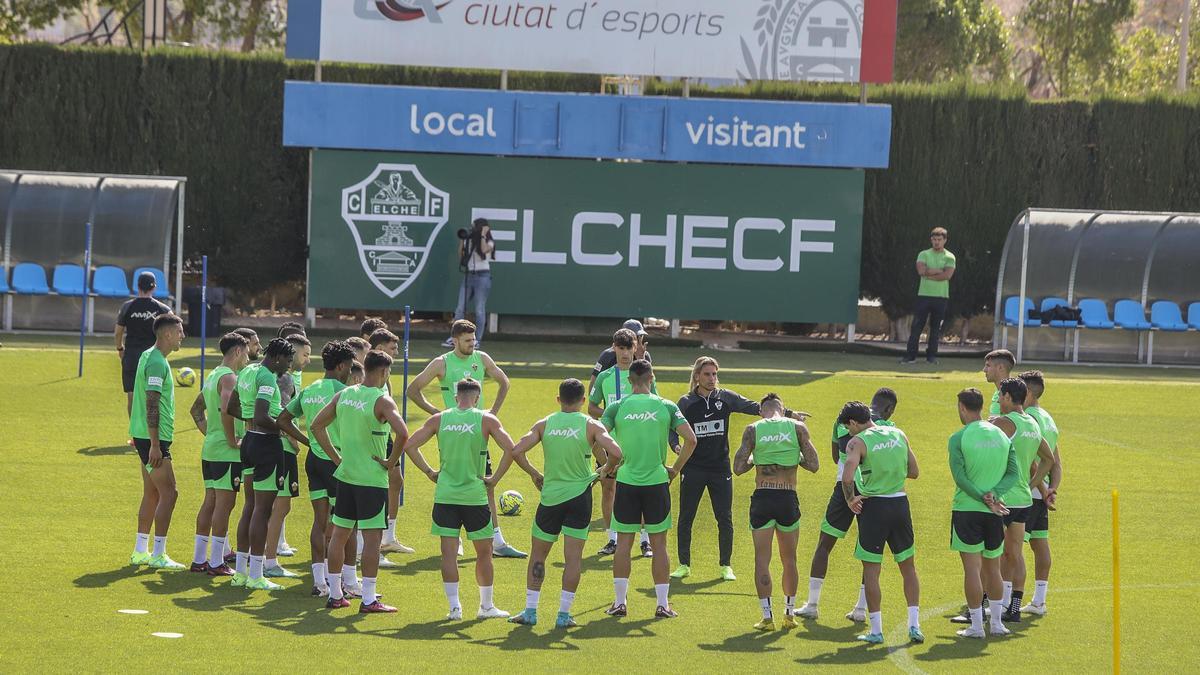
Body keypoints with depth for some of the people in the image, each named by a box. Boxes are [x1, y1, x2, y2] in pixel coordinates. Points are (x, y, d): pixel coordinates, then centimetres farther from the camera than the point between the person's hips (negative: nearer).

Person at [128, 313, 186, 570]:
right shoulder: (156, 362, -18)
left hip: (147, 437, 10)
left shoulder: (149, 357, 14)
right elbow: (152, 404, -22)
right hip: (152, 437, -10)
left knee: (152, 493, 14)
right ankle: (158, 555, -7)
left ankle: (140, 551, 18)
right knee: (168, 493, -8)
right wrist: (155, 445, -23)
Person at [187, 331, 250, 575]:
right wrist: (232, 440, -20)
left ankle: (199, 558, 16)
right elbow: (226, 411, -29)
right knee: (224, 503, -6)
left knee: (210, 501, 13)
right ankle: (216, 563, -6)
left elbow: (196, 409, 26)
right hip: (227, 452, -10)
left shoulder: (213, 376, 16)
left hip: (210, 448, 10)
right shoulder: (229, 377, -14)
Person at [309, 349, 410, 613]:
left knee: (339, 534, 13)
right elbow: (402, 433, -28)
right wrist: (391, 461, -13)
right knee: (372, 537, -2)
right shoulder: (382, 401, -14)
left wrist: (336, 457, 13)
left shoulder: (343, 395, 5)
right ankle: (369, 600, -2)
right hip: (372, 479, -6)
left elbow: (316, 425, 11)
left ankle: (334, 594, 20)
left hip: (345, 475, 6)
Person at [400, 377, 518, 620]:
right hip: (475, 496, -2)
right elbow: (511, 449, -11)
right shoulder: (486, 420, -3)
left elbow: (409, 445, 1)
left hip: (445, 495, 2)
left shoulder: (439, 419, 3)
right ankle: (486, 606, 18)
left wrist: (429, 472, 7)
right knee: (483, 552, 11)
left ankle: (454, 606, 1)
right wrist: (495, 478, -2)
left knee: (449, 553, 4)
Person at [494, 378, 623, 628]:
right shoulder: (591, 426, -5)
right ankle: (564, 614, -1)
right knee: (573, 557, 2)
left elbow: (516, 451, -6)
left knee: (538, 555, 13)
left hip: (550, 495, 1)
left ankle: (530, 611, 11)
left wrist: (534, 474, 7)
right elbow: (616, 453, -17)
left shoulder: (544, 424, 1)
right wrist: (605, 470, 3)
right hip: (580, 494, -1)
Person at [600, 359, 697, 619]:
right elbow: (691, 439, -6)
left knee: (624, 541, 9)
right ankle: (662, 604, 7)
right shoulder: (666, 407, -1)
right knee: (659, 544, 6)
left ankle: (619, 602, 10)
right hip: (657, 481, 0)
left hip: (626, 481, 0)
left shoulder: (617, 407, -1)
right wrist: (676, 468, 5)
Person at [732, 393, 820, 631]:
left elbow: (738, 468, -3)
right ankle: (789, 614, 22)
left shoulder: (753, 430, 0)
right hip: (788, 499, 1)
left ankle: (767, 616, 0)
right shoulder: (797, 428, 1)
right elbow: (813, 465, -1)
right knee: (789, 560, 15)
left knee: (762, 560, 5)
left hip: (762, 498, -1)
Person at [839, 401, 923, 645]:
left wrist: (850, 500, -7)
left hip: (873, 505, -5)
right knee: (908, 566, 15)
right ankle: (914, 625, 9)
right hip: (900, 503, 5)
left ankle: (875, 630, 4)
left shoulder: (858, 442, -8)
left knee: (871, 569, 4)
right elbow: (913, 471, 14)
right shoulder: (898, 434, 9)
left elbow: (847, 476, -23)